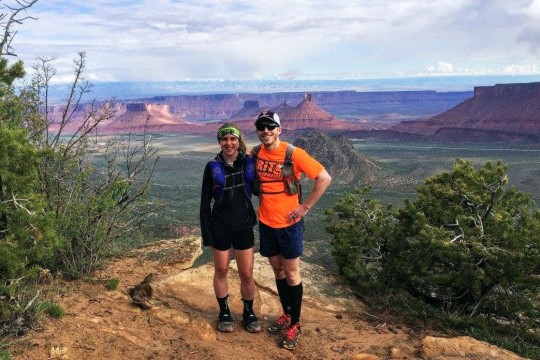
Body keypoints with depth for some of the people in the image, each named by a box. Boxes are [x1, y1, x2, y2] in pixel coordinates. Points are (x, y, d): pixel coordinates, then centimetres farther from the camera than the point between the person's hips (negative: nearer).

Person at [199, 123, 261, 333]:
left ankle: (249, 312, 26)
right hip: (220, 227, 0)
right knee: (221, 271, 11)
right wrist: (206, 231, -6)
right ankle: (224, 312, 29)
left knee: (247, 274, 5)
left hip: (244, 226, 1)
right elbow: (205, 201, -1)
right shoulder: (213, 167, -4)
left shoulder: (249, 163, -2)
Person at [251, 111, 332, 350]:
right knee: (277, 270, 17)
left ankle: (295, 324, 18)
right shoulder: (255, 153, -2)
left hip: (288, 224, -5)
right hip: (266, 223, 5)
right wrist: (261, 202, 6)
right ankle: (286, 315, 34)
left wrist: (305, 207, -13)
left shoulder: (294, 154, -17)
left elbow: (324, 179, -14)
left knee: (292, 274, 4)